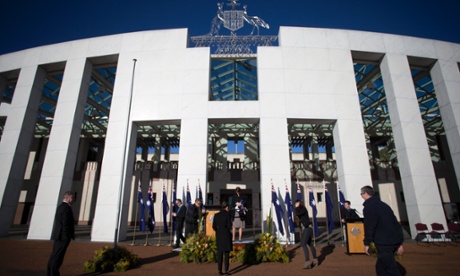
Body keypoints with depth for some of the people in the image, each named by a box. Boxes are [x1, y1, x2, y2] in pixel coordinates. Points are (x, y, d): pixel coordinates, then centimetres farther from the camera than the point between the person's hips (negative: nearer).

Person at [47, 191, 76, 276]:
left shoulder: (60, 206, 13)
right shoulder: (67, 208, -18)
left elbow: (59, 222, 15)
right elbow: (66, 224, -21)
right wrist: (68, 237, -15)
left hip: (58, 235, 10)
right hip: (63, 237, -10)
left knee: (54, 256, 15)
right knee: (58, 257, -2)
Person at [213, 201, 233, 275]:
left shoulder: (216, 215, 3)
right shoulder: (228, 214, -10)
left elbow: (214, 226, 3)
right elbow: (229, 226, -12)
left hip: (218, 236, 4)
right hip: (226, 235, -4)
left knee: (220, 253, 12)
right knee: (226, 253, 4)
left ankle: (219, 270, 14)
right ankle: (226, 270, 4)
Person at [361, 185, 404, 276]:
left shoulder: (369, 207, -9)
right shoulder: (383, 205, 17)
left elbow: (369, 226, -14)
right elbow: (395, 223, 17)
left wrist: (367, 243, -5)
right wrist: (399, 242, 18)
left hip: (383, 242, -9)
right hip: (394, 240, 9)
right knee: (381, 266, 17)